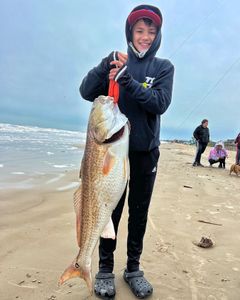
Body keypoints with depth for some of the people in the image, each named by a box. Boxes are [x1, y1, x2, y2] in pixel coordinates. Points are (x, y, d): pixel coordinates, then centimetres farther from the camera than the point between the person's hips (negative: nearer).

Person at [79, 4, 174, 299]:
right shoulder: (116, 61, 5)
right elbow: (86, 92, -8)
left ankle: (133, 267, 20)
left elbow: (160, 103, -13)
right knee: (111, 208, 2)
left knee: (139, 211, 7)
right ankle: (105, 268, 15)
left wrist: (128, 82, -25)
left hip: (146, 151, 1)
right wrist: (105, 65, -25)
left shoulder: (163, 67, 5)